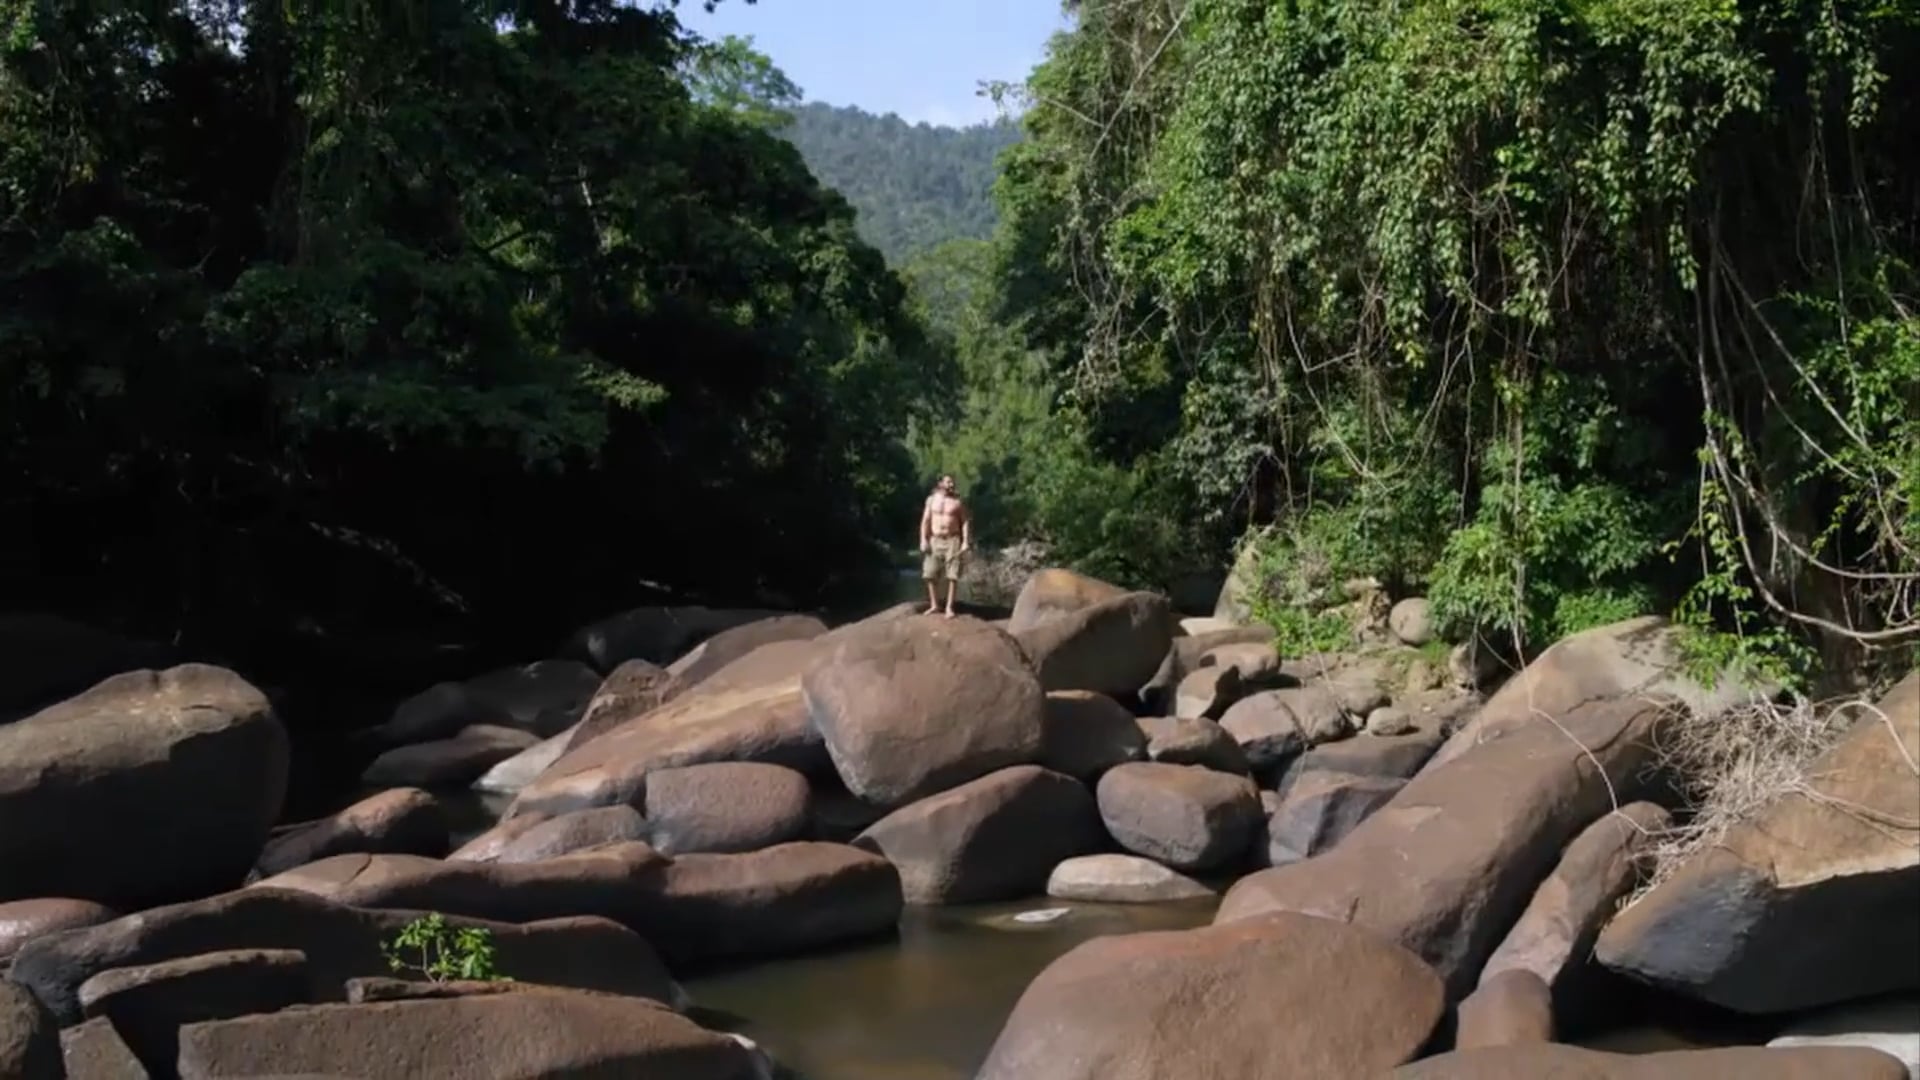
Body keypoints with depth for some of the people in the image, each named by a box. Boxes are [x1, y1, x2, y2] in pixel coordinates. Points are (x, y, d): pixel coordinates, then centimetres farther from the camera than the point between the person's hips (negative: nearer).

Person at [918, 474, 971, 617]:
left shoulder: (957, 502, 2)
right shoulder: (932, 499, 6)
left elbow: (965, 522, 1)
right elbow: (925, 521, 6)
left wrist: (966, 541, -9)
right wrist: (923, 540, -3)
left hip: (952, 541, -2)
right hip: (935, 540, 2)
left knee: (952, 576, -6)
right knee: (931, 575, 2)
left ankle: (949, 607, -2)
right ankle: (934, 605, 14)